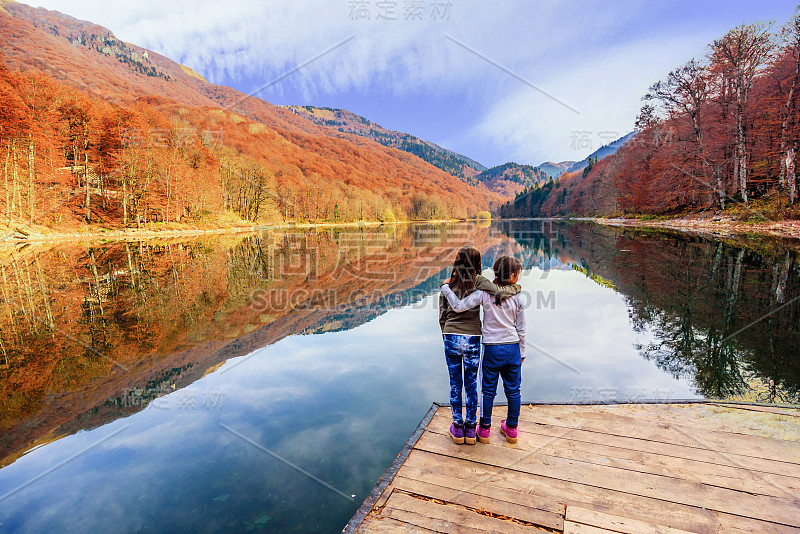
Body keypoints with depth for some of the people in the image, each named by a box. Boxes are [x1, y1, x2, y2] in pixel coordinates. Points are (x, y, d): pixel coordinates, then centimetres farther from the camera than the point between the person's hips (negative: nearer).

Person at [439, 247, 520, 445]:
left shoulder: (446, 286, 3)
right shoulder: (478, 281, -6)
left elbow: (442, 317, 6)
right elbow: (500, 293, -19)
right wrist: (516, 288, 2)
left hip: (451, 338, 2)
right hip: (472, 339, -1)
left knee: (455, 384, 13)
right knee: (471, 384, 13)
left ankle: (457, 428, 23)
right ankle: (470, 429, 24)